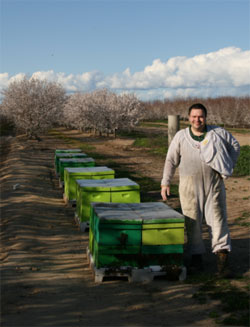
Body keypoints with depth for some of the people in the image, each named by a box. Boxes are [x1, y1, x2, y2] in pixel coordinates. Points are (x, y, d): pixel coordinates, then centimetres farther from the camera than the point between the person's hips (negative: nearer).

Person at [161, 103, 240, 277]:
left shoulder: (218, 133, 5)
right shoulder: (181, 136, 5)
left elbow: (235, 146, 18)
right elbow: (171, 161, 7)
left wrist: (228, 167, 9)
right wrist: (165, 183, 3)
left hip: (214, 184, 0)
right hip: (190, 185, 0)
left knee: (218, 219, -4)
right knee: (192, 222, 3)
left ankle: (222, 259, -3)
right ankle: (197, 258, 14)